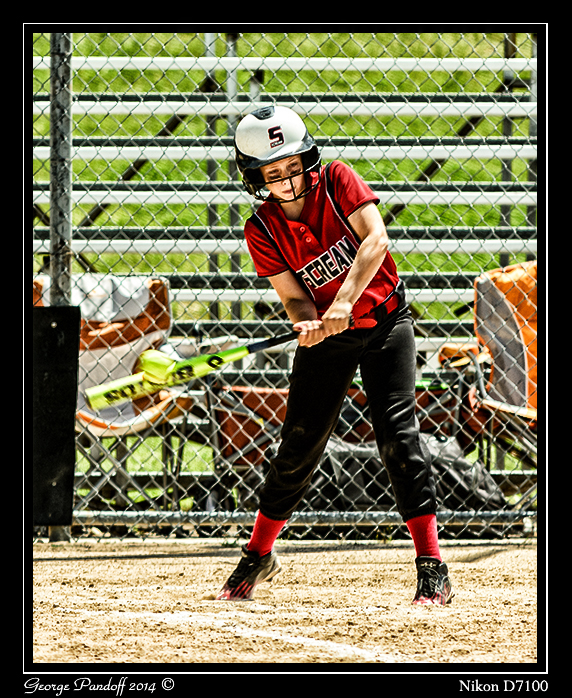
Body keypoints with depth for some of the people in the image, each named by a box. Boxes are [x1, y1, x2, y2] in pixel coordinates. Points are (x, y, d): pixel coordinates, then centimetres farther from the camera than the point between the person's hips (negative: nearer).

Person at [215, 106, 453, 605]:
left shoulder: (336, 181, -14)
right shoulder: (262, 231, -9)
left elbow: (375, 238, -24)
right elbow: (294, 296, -10)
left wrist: (345, 300, -36)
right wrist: (307, 323, -35)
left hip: (385, 322, -2)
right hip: (327, 338, 2)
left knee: (397, 434, -15)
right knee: (299, 445, 4)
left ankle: (433, 569, -15)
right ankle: (258, 557, 24)